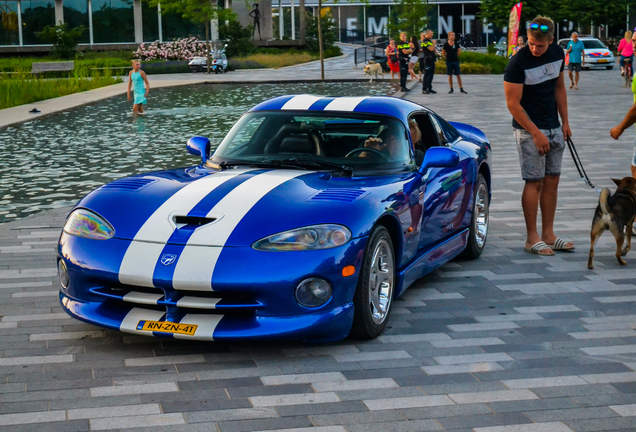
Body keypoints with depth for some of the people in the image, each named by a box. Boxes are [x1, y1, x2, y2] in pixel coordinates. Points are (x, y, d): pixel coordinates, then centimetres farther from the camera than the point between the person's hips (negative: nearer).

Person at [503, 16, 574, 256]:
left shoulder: (557, 53, 3)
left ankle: (548, 235, 17)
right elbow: (513, 105, -17)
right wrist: (536, 133, -19)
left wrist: (565, 122, 12)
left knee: (552, 180, 9)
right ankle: (532, 238, 2)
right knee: (534, 182, -6)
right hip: (529, 129, -7)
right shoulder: (518, 63, -17)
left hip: (554, 128, 7)